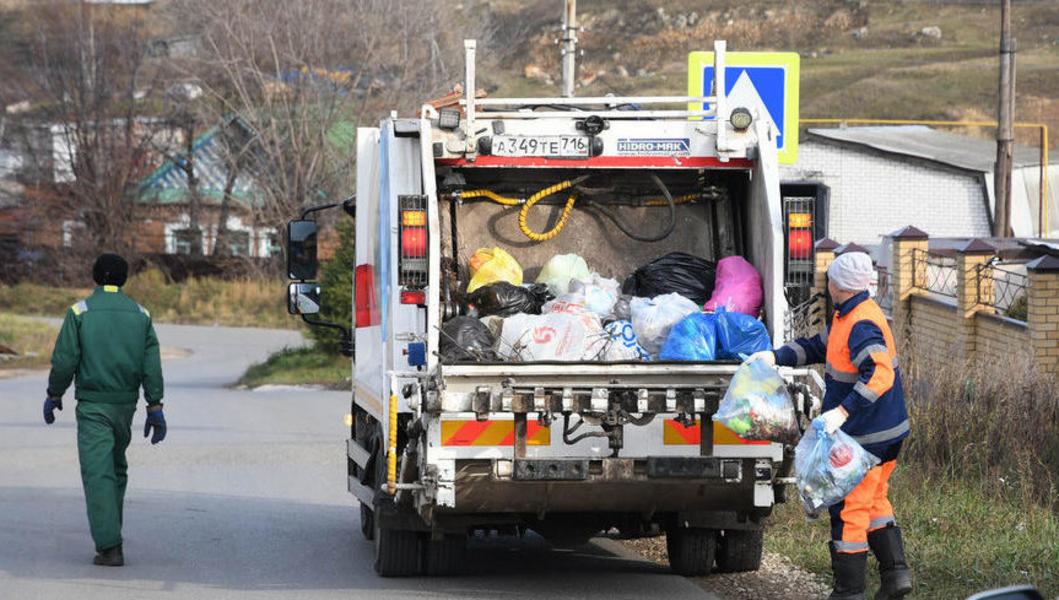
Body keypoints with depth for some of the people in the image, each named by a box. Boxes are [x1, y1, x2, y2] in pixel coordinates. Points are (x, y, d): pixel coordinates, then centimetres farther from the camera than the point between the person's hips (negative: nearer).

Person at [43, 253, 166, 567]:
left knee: (98, 473, -7)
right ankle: (109, 532, 26)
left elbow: (64, 360, -8)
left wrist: (54, 395, 5)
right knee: (117, 469, 20)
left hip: (92, 404, -4)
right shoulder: (139, 314, 4)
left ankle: (109, 546, -15)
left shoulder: (80, 312, -6)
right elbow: (152, 365, 0)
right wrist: (155, 408, 1)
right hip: (126, 404, 4)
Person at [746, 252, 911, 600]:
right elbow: (819, 347, 21)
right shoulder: (847, 316, 9)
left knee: (849, 509, -1)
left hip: (867, 437, -10)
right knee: (873, 502, 22)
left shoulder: (862, 326, -24)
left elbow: (879, 375, -35)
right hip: (887, 431, 10)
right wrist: (777, 357, 10)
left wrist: (843, 410, -40)